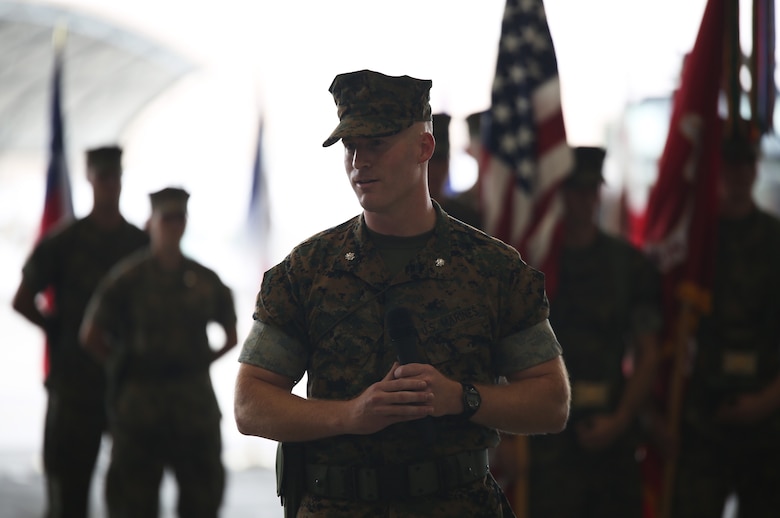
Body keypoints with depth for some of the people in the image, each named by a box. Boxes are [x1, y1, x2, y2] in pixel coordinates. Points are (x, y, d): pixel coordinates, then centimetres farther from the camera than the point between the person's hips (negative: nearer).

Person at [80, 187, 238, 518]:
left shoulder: (205, 280, 7)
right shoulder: (129, 277, -2)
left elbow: (231, 336, 18)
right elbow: (91, 336, 0)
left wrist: (199, 363, 9)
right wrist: (125, 367, 4)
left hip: (195, 400, 3)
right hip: (140, 401, -3)